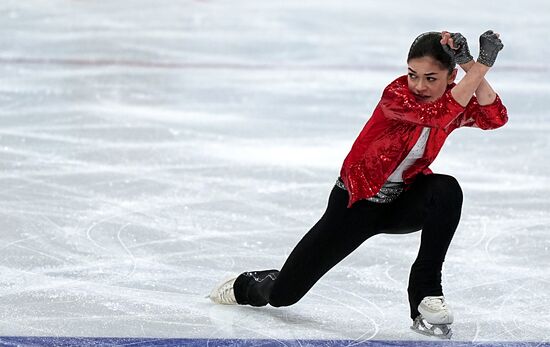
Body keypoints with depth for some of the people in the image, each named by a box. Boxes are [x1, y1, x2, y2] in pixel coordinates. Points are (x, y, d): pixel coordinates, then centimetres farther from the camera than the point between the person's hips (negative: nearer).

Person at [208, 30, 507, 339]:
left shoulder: (456, 99, -13)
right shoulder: (396, 95, -29)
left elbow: (495, 118, -33)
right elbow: (440, 115, -47)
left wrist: (473, 67, -44)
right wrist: (481, 67, -52)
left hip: (404, 202, 3)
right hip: (357, 202, -3)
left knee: (447, 191, -34)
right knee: (283, 295, 1)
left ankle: (425, 295, -21)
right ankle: (249, 285, 42)